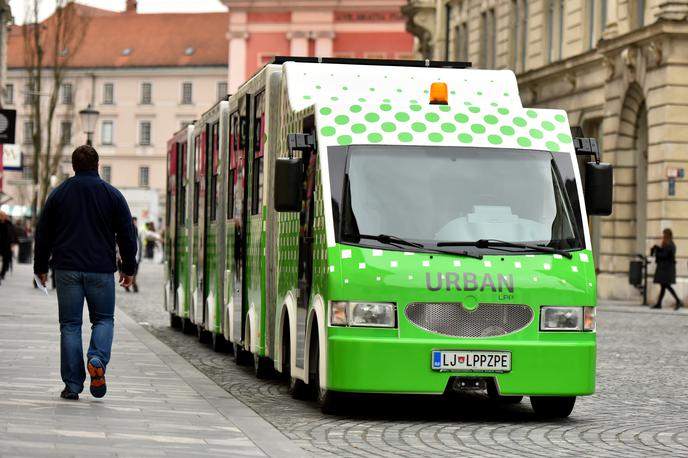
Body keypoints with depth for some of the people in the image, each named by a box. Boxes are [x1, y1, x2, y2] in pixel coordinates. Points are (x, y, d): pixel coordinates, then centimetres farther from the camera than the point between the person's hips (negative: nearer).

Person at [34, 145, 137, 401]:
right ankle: (98, 359, -17)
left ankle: (72, 384, 0)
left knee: (70, 324, 5)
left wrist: (41, 267, 18)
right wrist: (129, 268, 11)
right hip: (101, 270, -1)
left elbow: (43, 234, 9)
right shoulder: (112, 195, 2)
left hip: (67, 269, 1)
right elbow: (127, 234, 3)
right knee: (103, 319, 12)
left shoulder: (58, 194, 6)